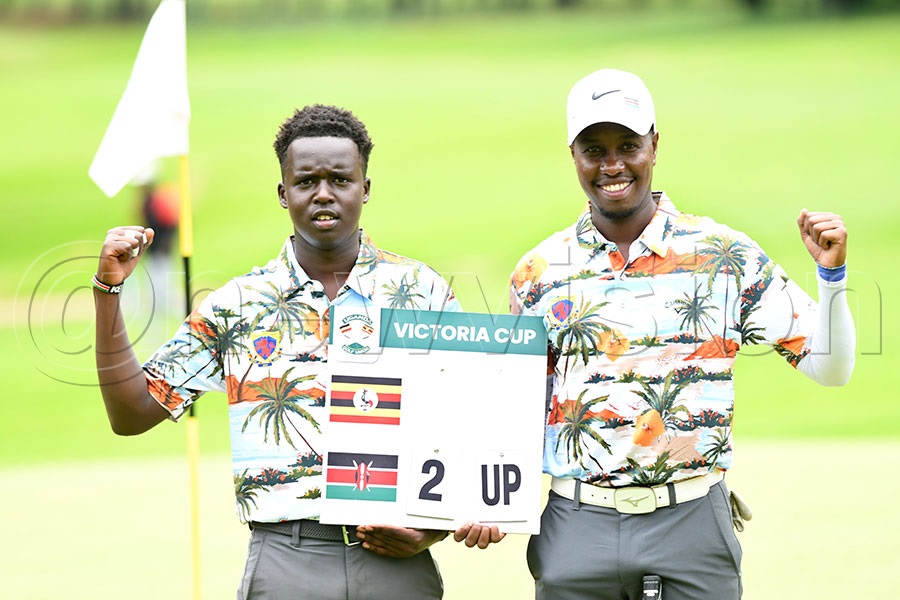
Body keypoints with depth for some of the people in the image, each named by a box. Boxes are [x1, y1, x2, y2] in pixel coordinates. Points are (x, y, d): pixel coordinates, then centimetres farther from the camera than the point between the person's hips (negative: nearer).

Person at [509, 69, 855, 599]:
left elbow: (831, 367, 2)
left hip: (692, 525, -1)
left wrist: (832, 273, -13)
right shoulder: (540, 273, 6)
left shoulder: (725, 255, 2)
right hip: (577, 528, 1)